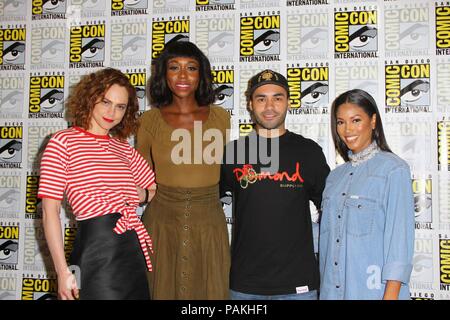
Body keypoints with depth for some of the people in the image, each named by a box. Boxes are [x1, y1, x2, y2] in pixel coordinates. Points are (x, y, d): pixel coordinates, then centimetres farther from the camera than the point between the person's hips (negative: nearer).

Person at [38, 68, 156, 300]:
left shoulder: (124, 148, 14)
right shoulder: (63, 142, -2)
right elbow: (50, 211, -7)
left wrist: (142, 194, 3)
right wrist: (63, 272, -12)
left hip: (134, 252, 6)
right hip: (96, 248, -6)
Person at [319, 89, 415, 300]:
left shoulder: (394, 169, -7)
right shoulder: (336, 176, 11)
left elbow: (400, 234, -12)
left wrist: (391, 294, -17)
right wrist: (324, 287, 11)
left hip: (373, 289, -5)